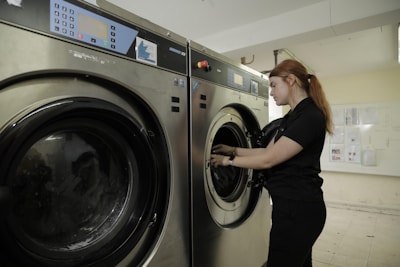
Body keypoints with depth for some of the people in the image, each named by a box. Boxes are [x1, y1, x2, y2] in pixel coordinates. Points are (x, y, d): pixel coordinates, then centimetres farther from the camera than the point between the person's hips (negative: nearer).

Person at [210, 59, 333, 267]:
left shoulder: (310, 117, -19)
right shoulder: (291, 117, 11)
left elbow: (268, 160, -20)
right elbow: (267, 150, 13)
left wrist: (228, 160, -9)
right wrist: (233, 150, 11)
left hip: (298, 208, -10)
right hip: (294, 205, 10)